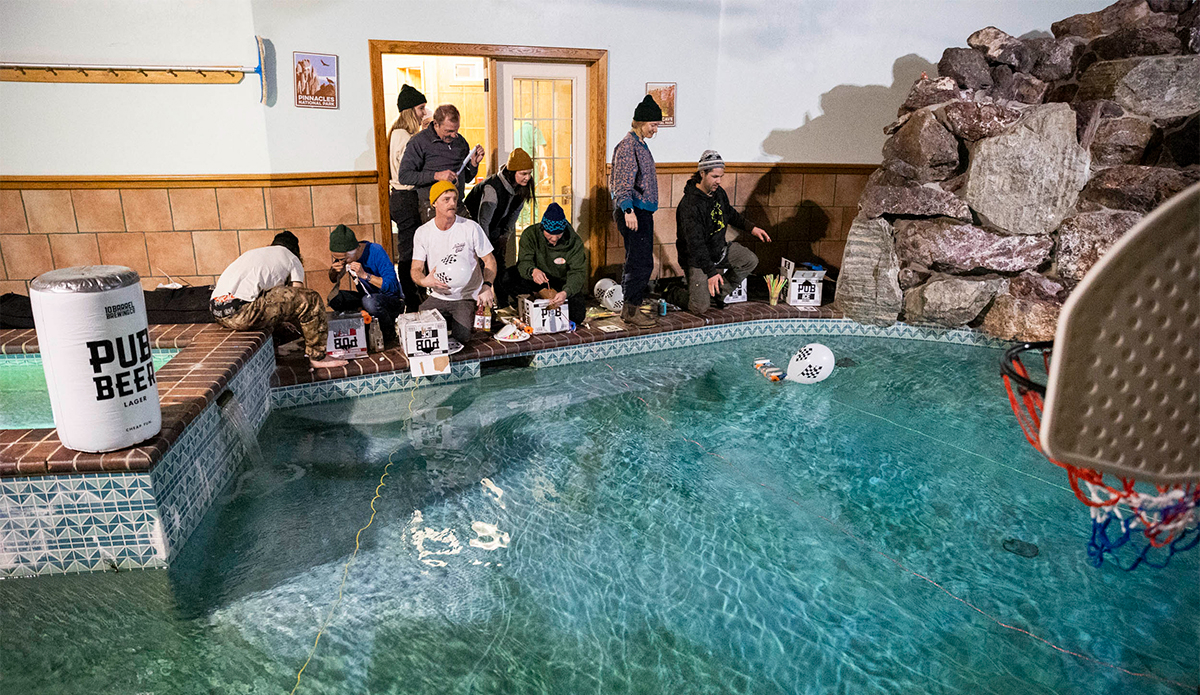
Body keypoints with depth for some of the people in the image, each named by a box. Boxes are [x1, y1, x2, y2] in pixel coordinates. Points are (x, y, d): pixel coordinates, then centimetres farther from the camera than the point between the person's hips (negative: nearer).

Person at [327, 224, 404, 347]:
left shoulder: (376, 251, -23)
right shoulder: (344, 255, -6)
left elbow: (392, 286, -26)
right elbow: (334, 280, 10)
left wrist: (364, 275, -35)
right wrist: (334, 271, -14)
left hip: (392, 299, -6)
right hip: (366, 297, 6)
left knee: (369, 301, -38)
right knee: (334, 298, -15)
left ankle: (391, 335, -12)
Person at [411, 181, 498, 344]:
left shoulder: (471, 227, -6)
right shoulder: (423, 232, 0)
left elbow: (490, 261, -1)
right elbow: (416, 269, 0)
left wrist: (487, 286, -21)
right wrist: (424, 281, -25)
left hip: (468, 298, -2)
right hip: (438, 297, 3)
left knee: (461, 336, -24)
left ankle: (469, 319, 11)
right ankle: (446, 321, 12)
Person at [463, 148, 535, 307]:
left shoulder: (522, 188, -12)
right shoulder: (492, 188, -34)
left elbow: (514, 213, 5)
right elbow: (483, 221, -30)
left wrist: (505, 236, 3)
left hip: (494, 231, 6)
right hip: (474, 224, -6)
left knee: (499, 265, 3)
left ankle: (504, 305, 10)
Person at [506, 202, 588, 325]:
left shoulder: (574, 241, -19)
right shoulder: (530, 234, -17)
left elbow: (577, 272, -24)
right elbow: (524, 262, -21)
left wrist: (566, 292, -45)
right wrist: (533, 271, -48)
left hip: (563, 284, 0)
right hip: (538, 282, 0)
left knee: (577, 316, -22)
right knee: (507, 277, -27)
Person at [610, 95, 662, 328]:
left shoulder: (641, 145, 18)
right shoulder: (627, 146, -12)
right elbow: (622, 183, -21)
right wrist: (628, 210, -32)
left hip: (643, 212, 10)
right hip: (633, 213, -10)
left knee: (638, 262, 12)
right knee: (641, 262, -9)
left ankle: (629, 309, 19)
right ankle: (631, 311, -1)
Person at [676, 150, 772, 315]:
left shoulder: (718, 192, -1)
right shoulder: (689, 205, -29)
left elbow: (730, 213, 20)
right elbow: (695, 244, -33)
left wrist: (751, 228, 10)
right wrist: (711, 272, -37)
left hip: (720, 249, 8)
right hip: (697, 259, -8)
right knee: (700, 308, -15)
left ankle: (719, 292, 11)